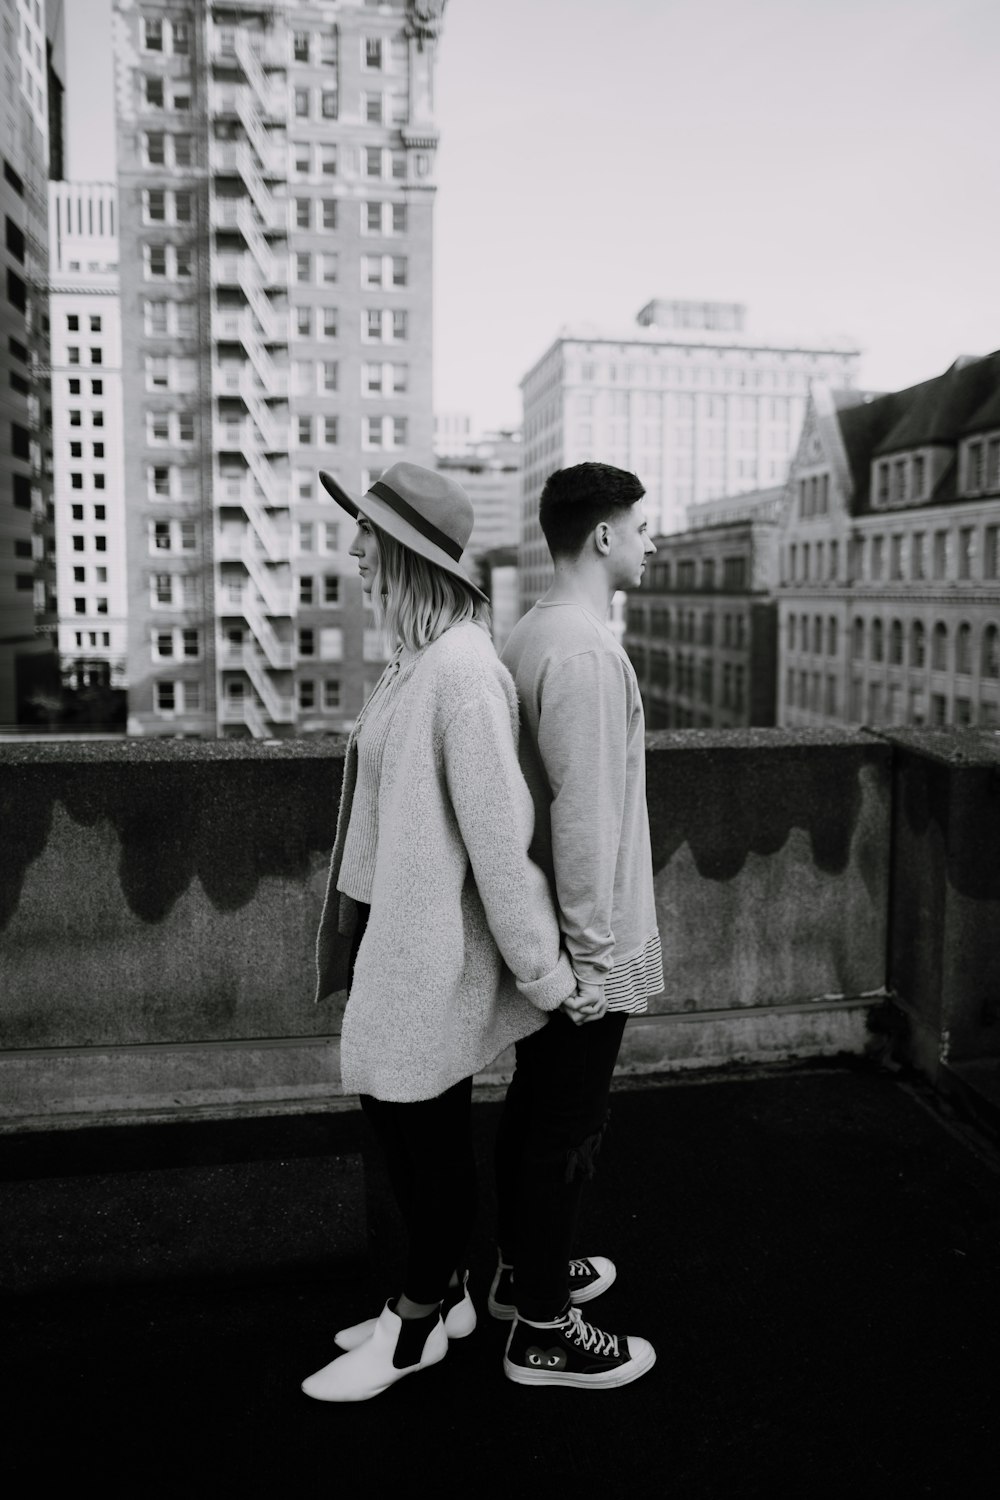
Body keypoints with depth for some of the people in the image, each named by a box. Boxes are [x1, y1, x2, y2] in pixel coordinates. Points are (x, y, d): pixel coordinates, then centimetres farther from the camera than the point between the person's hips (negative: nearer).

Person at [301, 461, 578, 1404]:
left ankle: (419, 1326, 31)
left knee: (427, 1131, 9)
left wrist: (543, 967, -17)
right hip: (392, 930, 9)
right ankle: (444, 1291, 40)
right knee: (410, 1124, 20)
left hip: (429, 945, -9)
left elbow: (500, 830, -22)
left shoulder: (461, 670, -23)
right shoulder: (415, 659, 7)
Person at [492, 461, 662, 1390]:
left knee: (533, 1105, 21)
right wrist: (593, 955, -20)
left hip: (538, 933, 10)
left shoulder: (531, 633, 8)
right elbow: (585, 813, -26)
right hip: (587, 944, -10)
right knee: (567, 1131, 4)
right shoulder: (584, 649, -22)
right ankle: (542, 1331, 21)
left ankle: (522, 1269, 40)